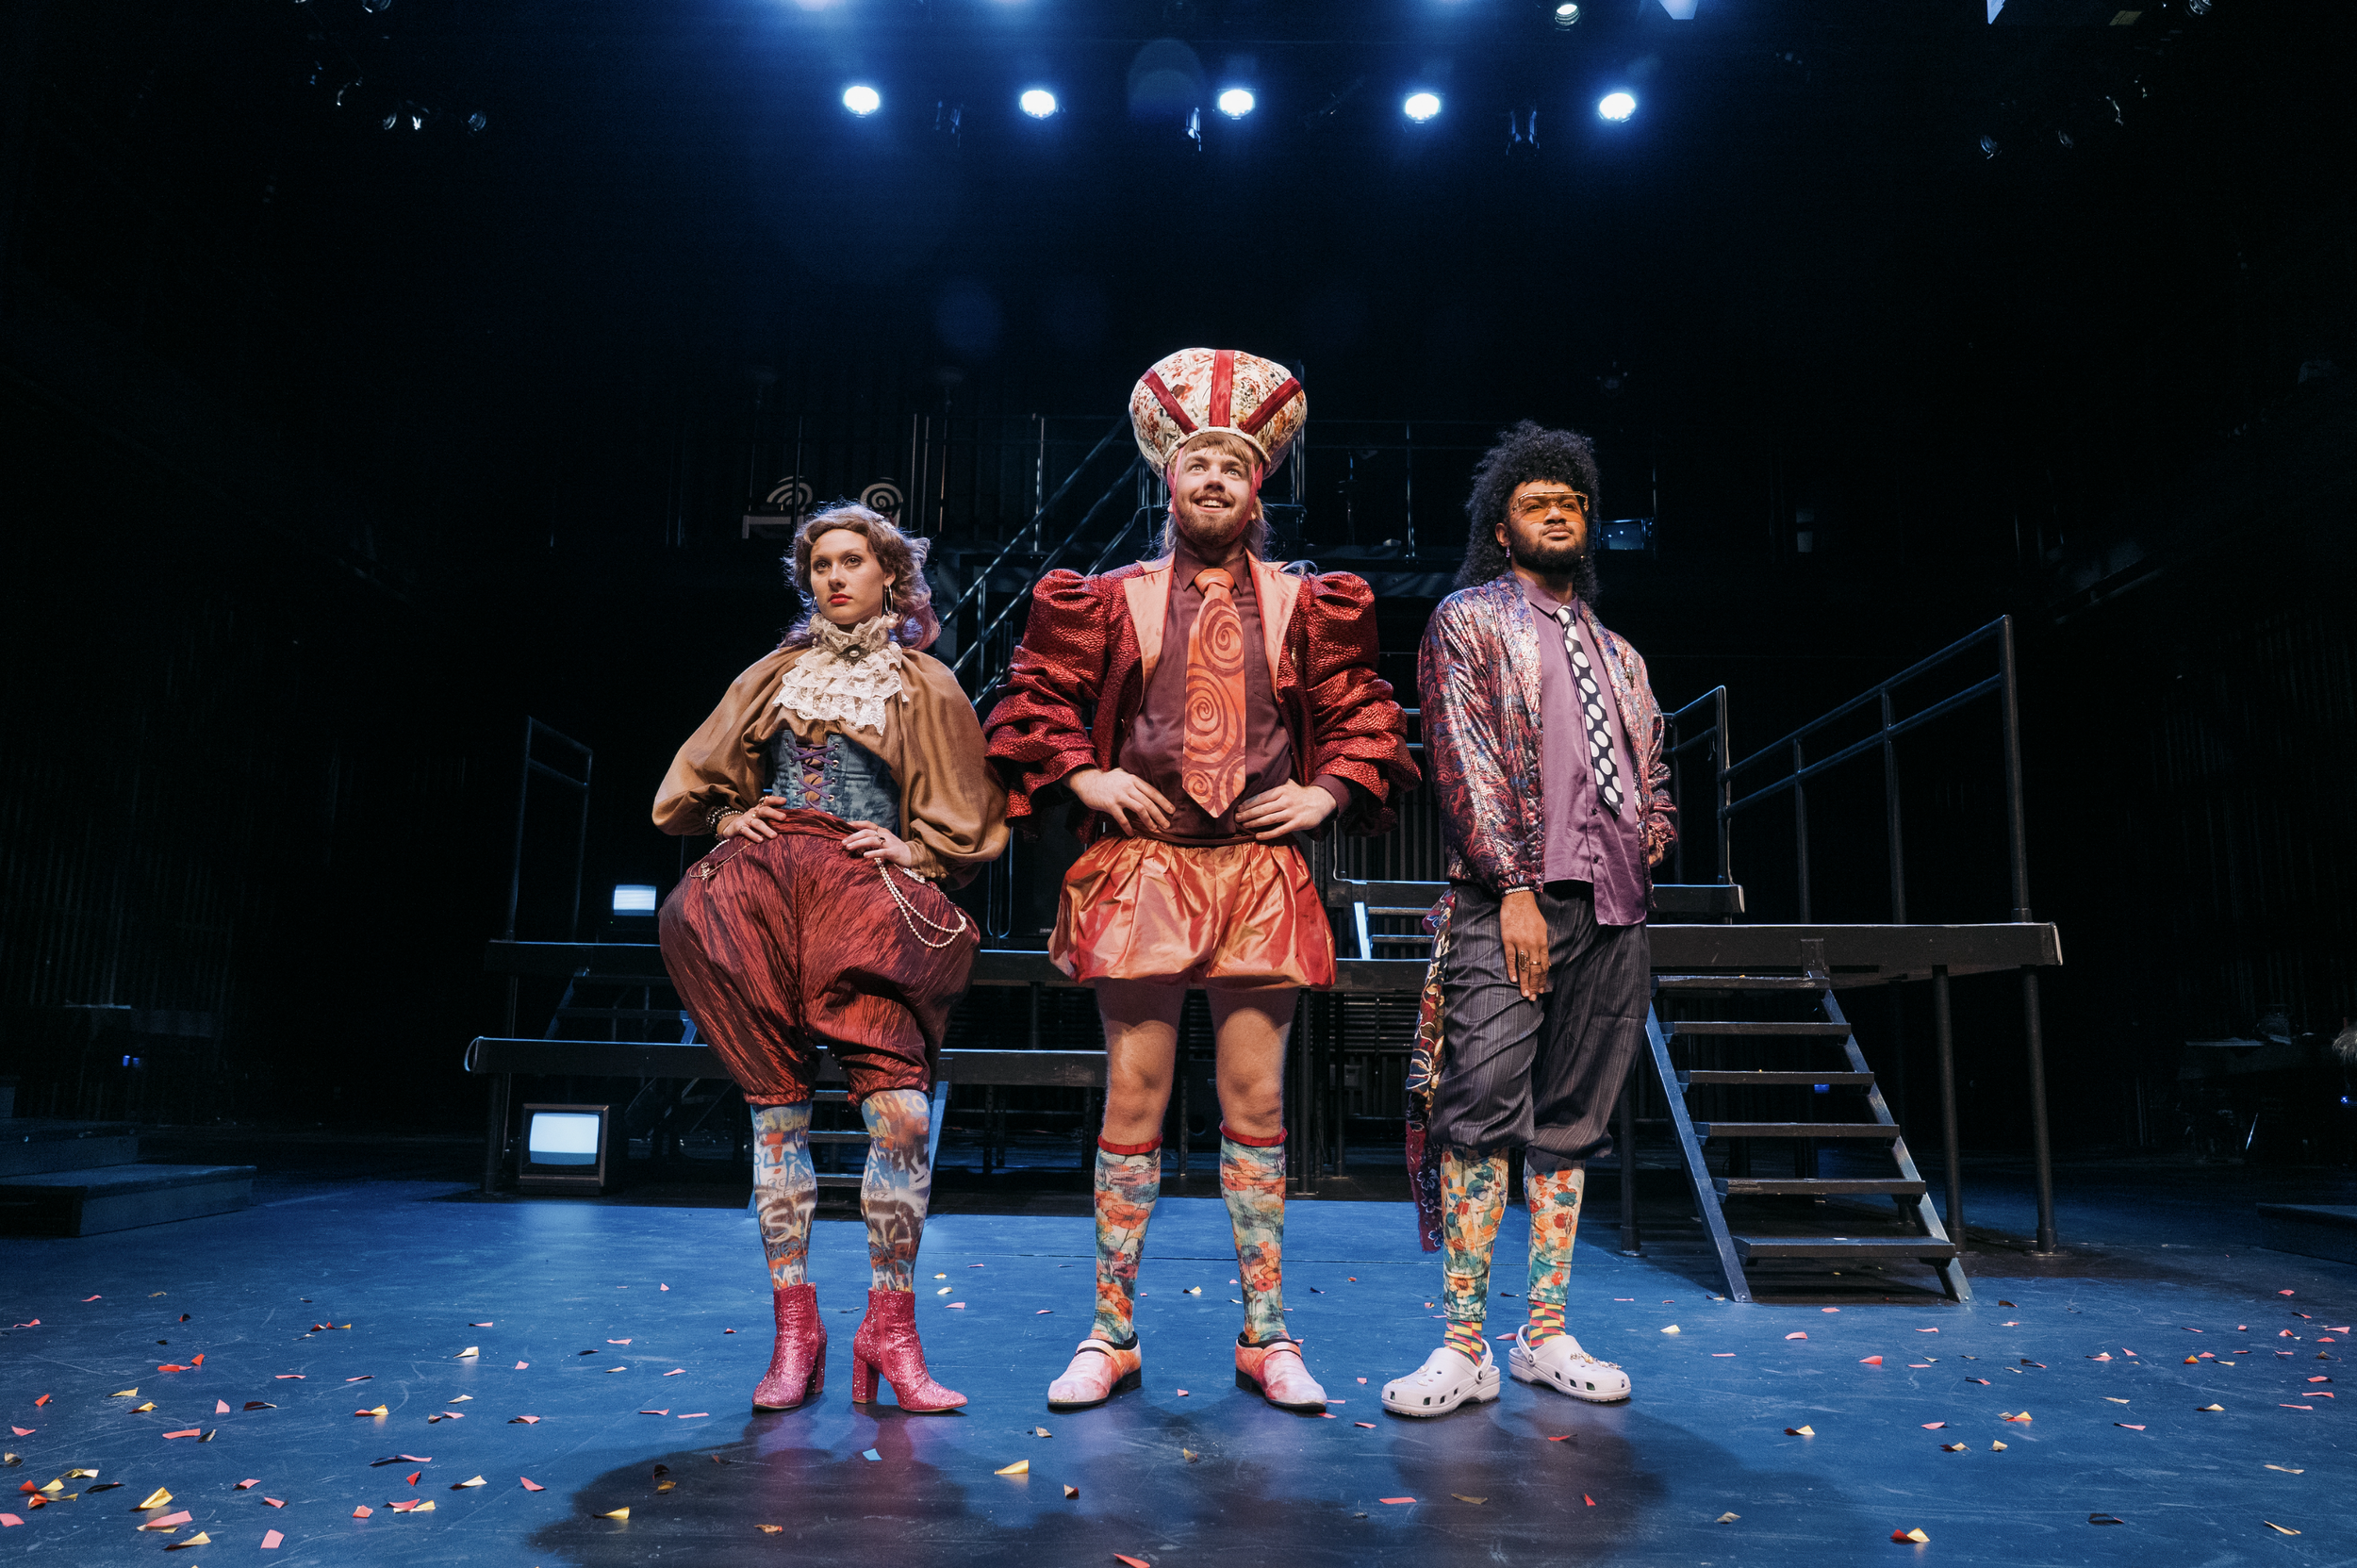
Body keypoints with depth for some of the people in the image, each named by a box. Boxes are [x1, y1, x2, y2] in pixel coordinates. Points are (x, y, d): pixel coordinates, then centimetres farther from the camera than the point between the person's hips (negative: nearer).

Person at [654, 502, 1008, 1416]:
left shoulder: (926, 687, 14)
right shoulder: (775, 677, 22)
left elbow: (967, 822, 12)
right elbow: (698, 782, 25)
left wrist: (911, 848, -5)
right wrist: (727, 818, 6)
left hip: (869, 898, -2)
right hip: (758, 895, 3)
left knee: (901, 1112, -16)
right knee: (777, 1112, -1)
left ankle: (891, 1331, -3)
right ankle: (794, 1333, 7)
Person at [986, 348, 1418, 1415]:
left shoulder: (1304, 607, 11)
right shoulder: (1113, 600, 8)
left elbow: (1366, 715, 15)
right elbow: (1036, 698, 12)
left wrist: (1329, 791, 0)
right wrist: (1082, 774, -3)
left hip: (1260, 872, 1)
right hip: (1139, 866, -1)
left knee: (1256, 1097, 4)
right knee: (1134, 1096, 2)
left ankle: (1264, 1335, 16)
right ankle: (1112, 1333, 14)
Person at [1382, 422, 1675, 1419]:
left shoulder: (1617, 654, 25)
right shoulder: (1467, 623, 7)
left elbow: (1651, 775, 28)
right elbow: (1464, 760, -5)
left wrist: (1650, 836, 5)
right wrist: (1515, 885, -14)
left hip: (1613, 908, 6)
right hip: (1510, 898, -5)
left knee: (1572, 1120, 6)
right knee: (1484, 1105, -13)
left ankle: (1546, 1335, 13)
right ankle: (1465, 1346, -6)